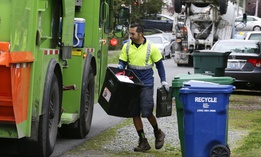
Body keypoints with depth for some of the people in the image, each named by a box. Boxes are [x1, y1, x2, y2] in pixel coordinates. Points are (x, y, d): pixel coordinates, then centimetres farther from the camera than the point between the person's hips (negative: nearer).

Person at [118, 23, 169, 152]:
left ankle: (158, 133, 18)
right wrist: (120, 68, -16)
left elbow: (159, 64, 4)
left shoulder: (151, 48, -5)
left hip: (146, 85, -4)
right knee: (135, 114, 5)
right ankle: (143, 141, 14)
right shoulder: (127, 47, 3)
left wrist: (163, 81, -1)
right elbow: (122, 62, 8)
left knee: (147, 112, -10)